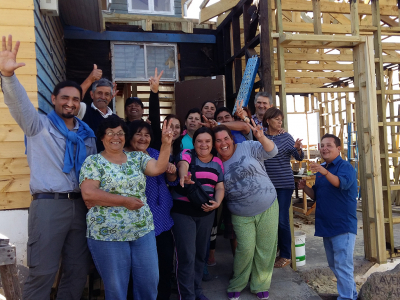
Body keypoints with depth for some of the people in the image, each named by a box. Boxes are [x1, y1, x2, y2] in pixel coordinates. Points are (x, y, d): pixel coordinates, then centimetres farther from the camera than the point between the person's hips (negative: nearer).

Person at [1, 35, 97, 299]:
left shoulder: (87, 134, 14)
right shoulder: (39, 125, 3)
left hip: (81, 206, 5)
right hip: (48, 205, -4)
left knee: (78, 272, 12)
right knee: (43, 273, -2)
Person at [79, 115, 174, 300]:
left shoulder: (137, 157, 8)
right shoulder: (93, 162, -3)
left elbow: (158, 168, -7)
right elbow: (88, 194, -15)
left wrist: (166, 144, -20)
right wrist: (125, 201, -18)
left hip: (143, 230, 4)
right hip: (107, 234, -3)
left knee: (149, 282, 12)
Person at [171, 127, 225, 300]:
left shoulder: (217, 162, 7)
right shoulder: (187, 154, -7)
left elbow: (220, 187, 7)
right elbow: (183, 165, -30)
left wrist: (217, 202, -14)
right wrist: (183, 176, -53)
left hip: (206, 212, 5)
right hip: (182, 211, -4)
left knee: (200, 253, 15)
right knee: (187, 255, -5)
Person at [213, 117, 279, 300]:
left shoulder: (248, 147, -6)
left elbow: (271, 151, -17)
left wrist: (261, 137, -34)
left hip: (268, 208, 0)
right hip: (241, 216, 1)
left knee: (265, 249, 7)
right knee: (246, 249, -5)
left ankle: (260, 285, 29)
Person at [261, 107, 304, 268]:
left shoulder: (286, 137, -1)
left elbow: (299, 157, -4)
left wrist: (298, 149, -26)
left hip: (285, 183, -3)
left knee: (282, 220, -3)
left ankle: (286, 255, 13)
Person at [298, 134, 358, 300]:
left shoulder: (345, 166, -10)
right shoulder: (320, 169, 13)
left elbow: (342, 183, -32)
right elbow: (316, 196, 16)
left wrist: (325, 172, -49)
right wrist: (305, 187, -3)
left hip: (343, 225, -8)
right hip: (326, 225, 9)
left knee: (342, 266, -6)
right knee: (334, 265, 19)